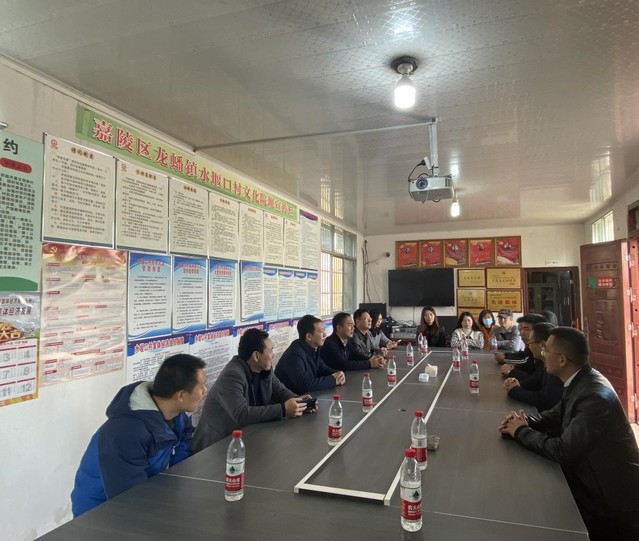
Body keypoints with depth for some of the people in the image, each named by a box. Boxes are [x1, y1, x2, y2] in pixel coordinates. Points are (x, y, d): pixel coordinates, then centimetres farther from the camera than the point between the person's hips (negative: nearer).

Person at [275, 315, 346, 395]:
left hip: (305, 394, 8)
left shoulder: (313, 348, 0)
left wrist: (337, 374, -9)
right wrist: (333, 380, -22)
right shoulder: (295, 355, -27)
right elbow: (307, 385, -33)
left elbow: (322, 369, 11)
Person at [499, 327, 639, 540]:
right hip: (590, 479, 7)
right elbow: (556, 417, 9)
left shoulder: (594, 396, -29)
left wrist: (521, 432, -16)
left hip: (611, 498, -7)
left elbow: (563, 450, -30)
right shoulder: (580, 381, -1)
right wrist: (528, 421, -10)